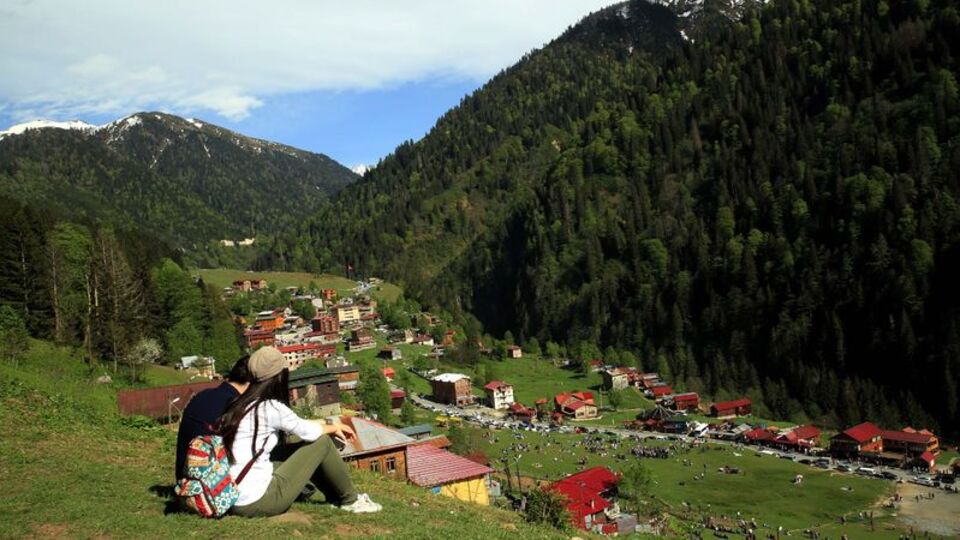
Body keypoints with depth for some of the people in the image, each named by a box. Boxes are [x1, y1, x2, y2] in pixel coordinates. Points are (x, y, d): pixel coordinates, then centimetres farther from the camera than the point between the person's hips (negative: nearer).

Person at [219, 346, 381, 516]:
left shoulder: (241, 404, 9)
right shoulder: (270, 407, -15)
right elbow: (308, 431, -2)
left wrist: (329, 425, 25)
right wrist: (333, 427, 18)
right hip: (258, 501, -8)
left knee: (296, 448, 21)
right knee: (322, 441, 0)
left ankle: (336, 496, 33)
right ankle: (350, 501, 18)